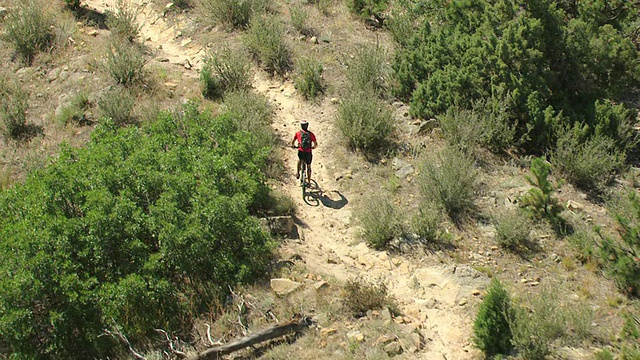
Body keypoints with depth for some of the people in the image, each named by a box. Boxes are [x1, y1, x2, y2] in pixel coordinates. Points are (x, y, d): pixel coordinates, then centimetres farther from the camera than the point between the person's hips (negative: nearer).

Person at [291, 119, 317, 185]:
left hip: (301, 151, 0)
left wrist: (293, 146, 34)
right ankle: (309, 181, 23)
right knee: (309, 167, 19)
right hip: (308, 152, 0)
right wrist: (313, 147, 26)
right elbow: (316, 144, 4)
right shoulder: (311, 134, 4)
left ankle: (298, 173, 26)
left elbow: (293, 142, 13)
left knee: (300, 159, 36)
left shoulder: (298, 133, 5)